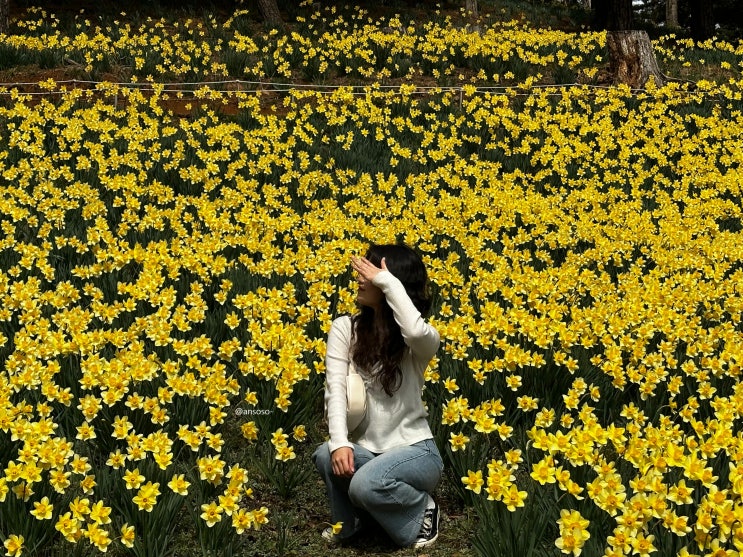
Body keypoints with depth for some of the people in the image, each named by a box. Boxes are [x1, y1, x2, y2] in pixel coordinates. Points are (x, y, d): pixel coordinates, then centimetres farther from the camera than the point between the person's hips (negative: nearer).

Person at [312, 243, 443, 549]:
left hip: (413, 450, -3)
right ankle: (349, 520, 1)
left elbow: (416, 331, -38)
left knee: (366, 483, -34)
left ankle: (422, 508, 0)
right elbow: (335, 387, -12)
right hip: (365, 450, 3)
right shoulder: (344, 328, -1)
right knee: (326, 456, -31)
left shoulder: (419, 343, -10)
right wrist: (339, 441, -28)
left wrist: (388, 281, -28)